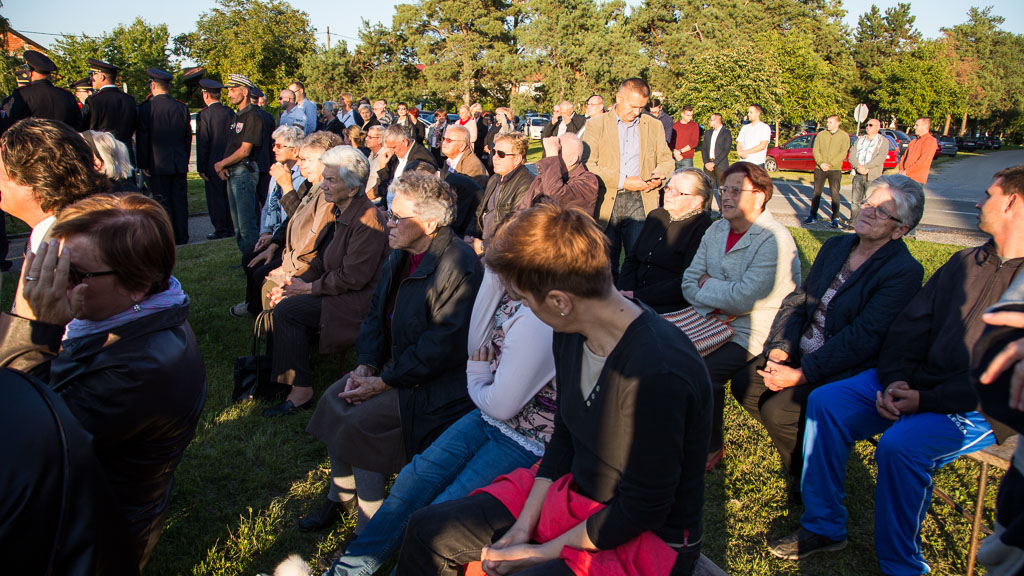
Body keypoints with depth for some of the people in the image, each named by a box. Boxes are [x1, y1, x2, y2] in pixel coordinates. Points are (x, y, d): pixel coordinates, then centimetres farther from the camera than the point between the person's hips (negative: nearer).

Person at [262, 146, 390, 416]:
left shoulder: (368, 219, -21)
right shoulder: (338, 212, 9)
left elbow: (352, 278, -23)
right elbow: (322, 261, 16)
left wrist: (308, 287, -13)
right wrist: (295, 282, 0)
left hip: (360, 300, -10)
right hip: (338, 290, 10)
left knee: (288, 310, -17)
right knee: (282, 300, 0)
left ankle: (301, 393, -8)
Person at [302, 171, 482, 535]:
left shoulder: (459, 265, -23)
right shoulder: (400, 256, 6)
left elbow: (443, 344, -25)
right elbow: (376, 314, 10)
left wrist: (385, 381, -20)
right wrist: (365, 366, -6)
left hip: (437, 381, -9)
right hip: (395, 365, 9)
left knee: (361, 420, -18)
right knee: (333, 399, -1)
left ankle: (368, 530, 3)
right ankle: (340, 498, 20)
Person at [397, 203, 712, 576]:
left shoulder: (657, 374, -32)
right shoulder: (571, 333, -6)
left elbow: (641, 509, -22)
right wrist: (524, 525, -1)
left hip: (648, 540, -7)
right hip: (573, 496, 8)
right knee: (427, 531, 4)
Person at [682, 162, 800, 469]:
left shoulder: (775, 240, -15)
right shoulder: (716, 230, 9)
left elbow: (744, 299, -23)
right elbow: (689, 283, 5)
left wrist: (706, 284, -7)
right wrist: (720, 300, -12)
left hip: (752, 332, -7)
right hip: (711, 319, 7)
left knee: (703, 372, -27)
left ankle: (712, 445, -1)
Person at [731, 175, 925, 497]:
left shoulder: (904, 272, -14)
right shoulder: (836, 246, 9)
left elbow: (862, 338, -22)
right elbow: (797, 300, 7)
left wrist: (801, 373, -24)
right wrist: (778, 351, -7)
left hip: (847, 372, -7)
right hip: (800, 355, 8)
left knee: (777, 408, -24)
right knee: (743, 384, -8)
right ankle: (799, 441, 12)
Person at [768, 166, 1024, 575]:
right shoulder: (966, 262, 13)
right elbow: (909, 326, 10)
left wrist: (926, 400, -22)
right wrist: (895, 380, -7)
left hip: (978, 408, -7)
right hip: (917, 382, 7)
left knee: (900, 445, -32)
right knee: (825, 401, -9)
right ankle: (822, 527, 2)